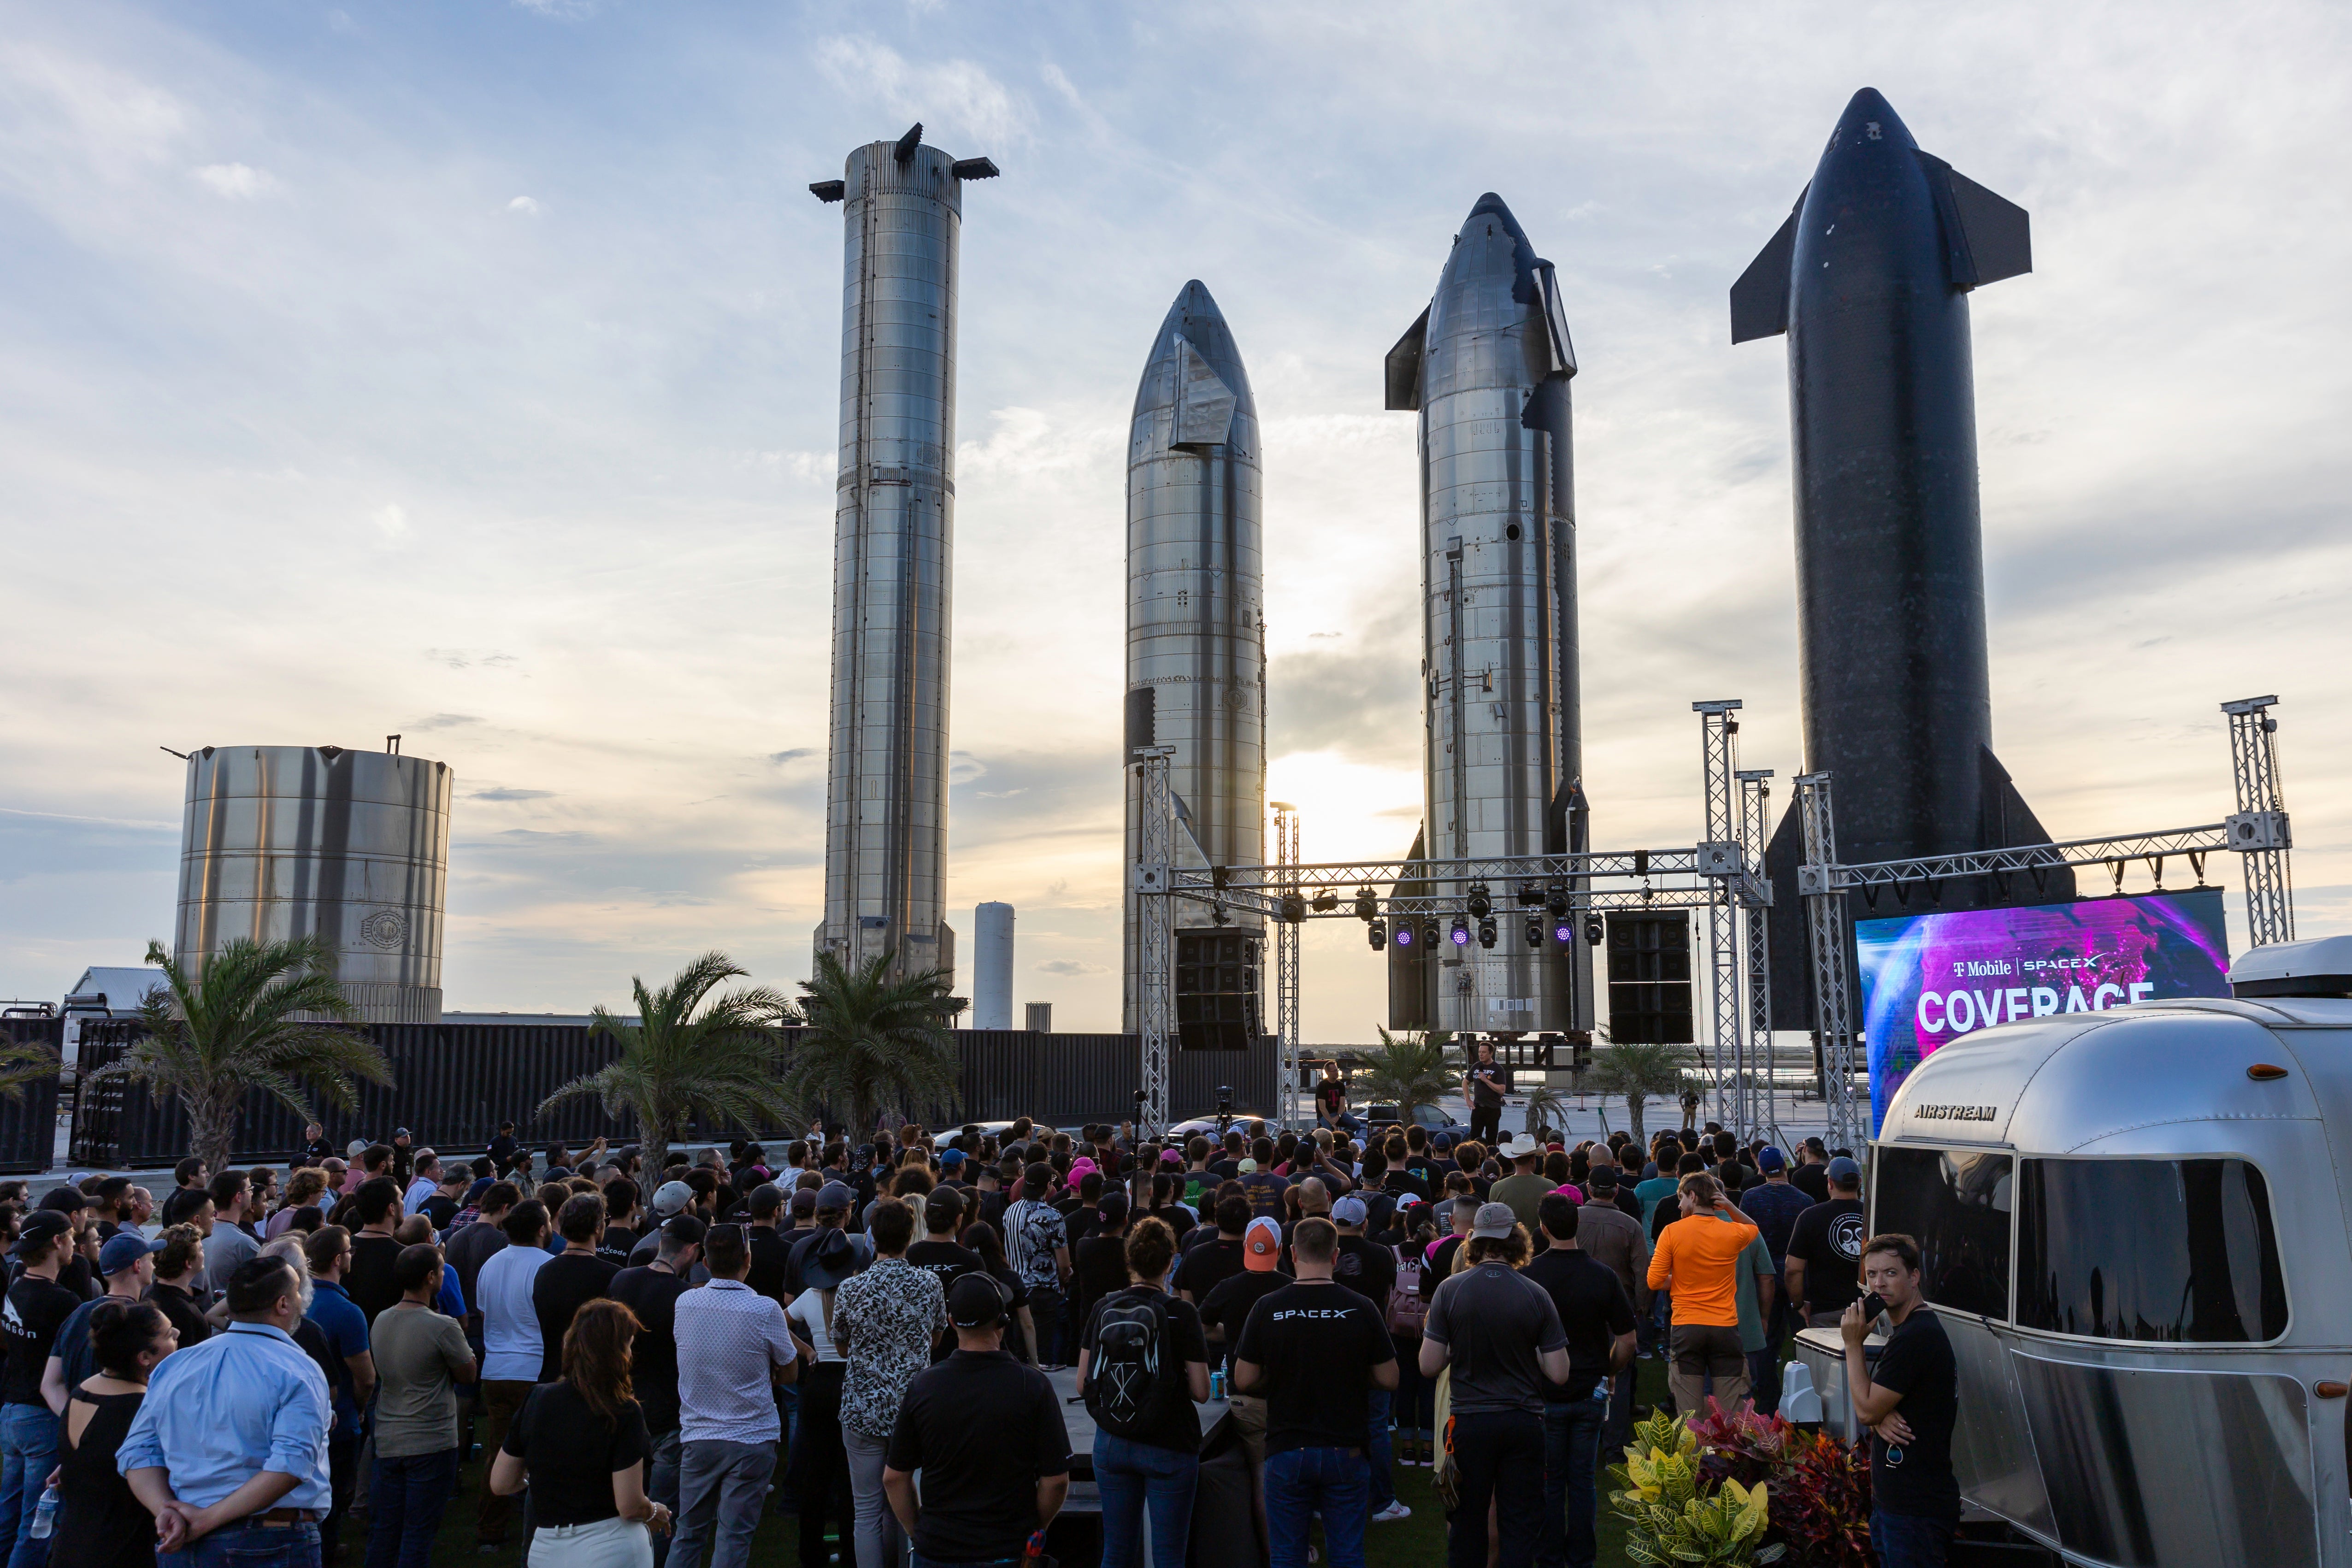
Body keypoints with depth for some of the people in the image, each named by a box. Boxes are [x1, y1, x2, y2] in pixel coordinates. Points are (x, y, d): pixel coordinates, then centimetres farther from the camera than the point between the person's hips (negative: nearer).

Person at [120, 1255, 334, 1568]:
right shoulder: (298, 1371, -13)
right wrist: (210, 1518, -17)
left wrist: (166, 1510, -8)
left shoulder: (173, 1366, 7)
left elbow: (138, 1451, 3)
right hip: (277, 1542, -5)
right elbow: (292, 1465, -24)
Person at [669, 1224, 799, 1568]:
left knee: (689, 1534, 16)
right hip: (751, 1440, -3)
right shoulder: (765, 1311, -16)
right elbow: (790, 1372, -3)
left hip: (696, 1437, 4)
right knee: (733, 1539, 4)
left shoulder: (684, 1303, -5)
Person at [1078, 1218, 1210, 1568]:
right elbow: (1200, 1391, -12)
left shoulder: (1103, 1309, -2)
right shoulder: (1181, 1313, -12)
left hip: (1112, 1444, 4)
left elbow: (1083, 1385, 1)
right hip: (1169, 1447, -3)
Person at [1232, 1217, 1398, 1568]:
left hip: (1286, 1451, 0)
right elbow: (1388, 1379, -3)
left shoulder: (1267, 1309, -8)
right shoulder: (1361, 1309, -8)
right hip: (1345, 1452, 0)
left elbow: (1245, 1380, -3)